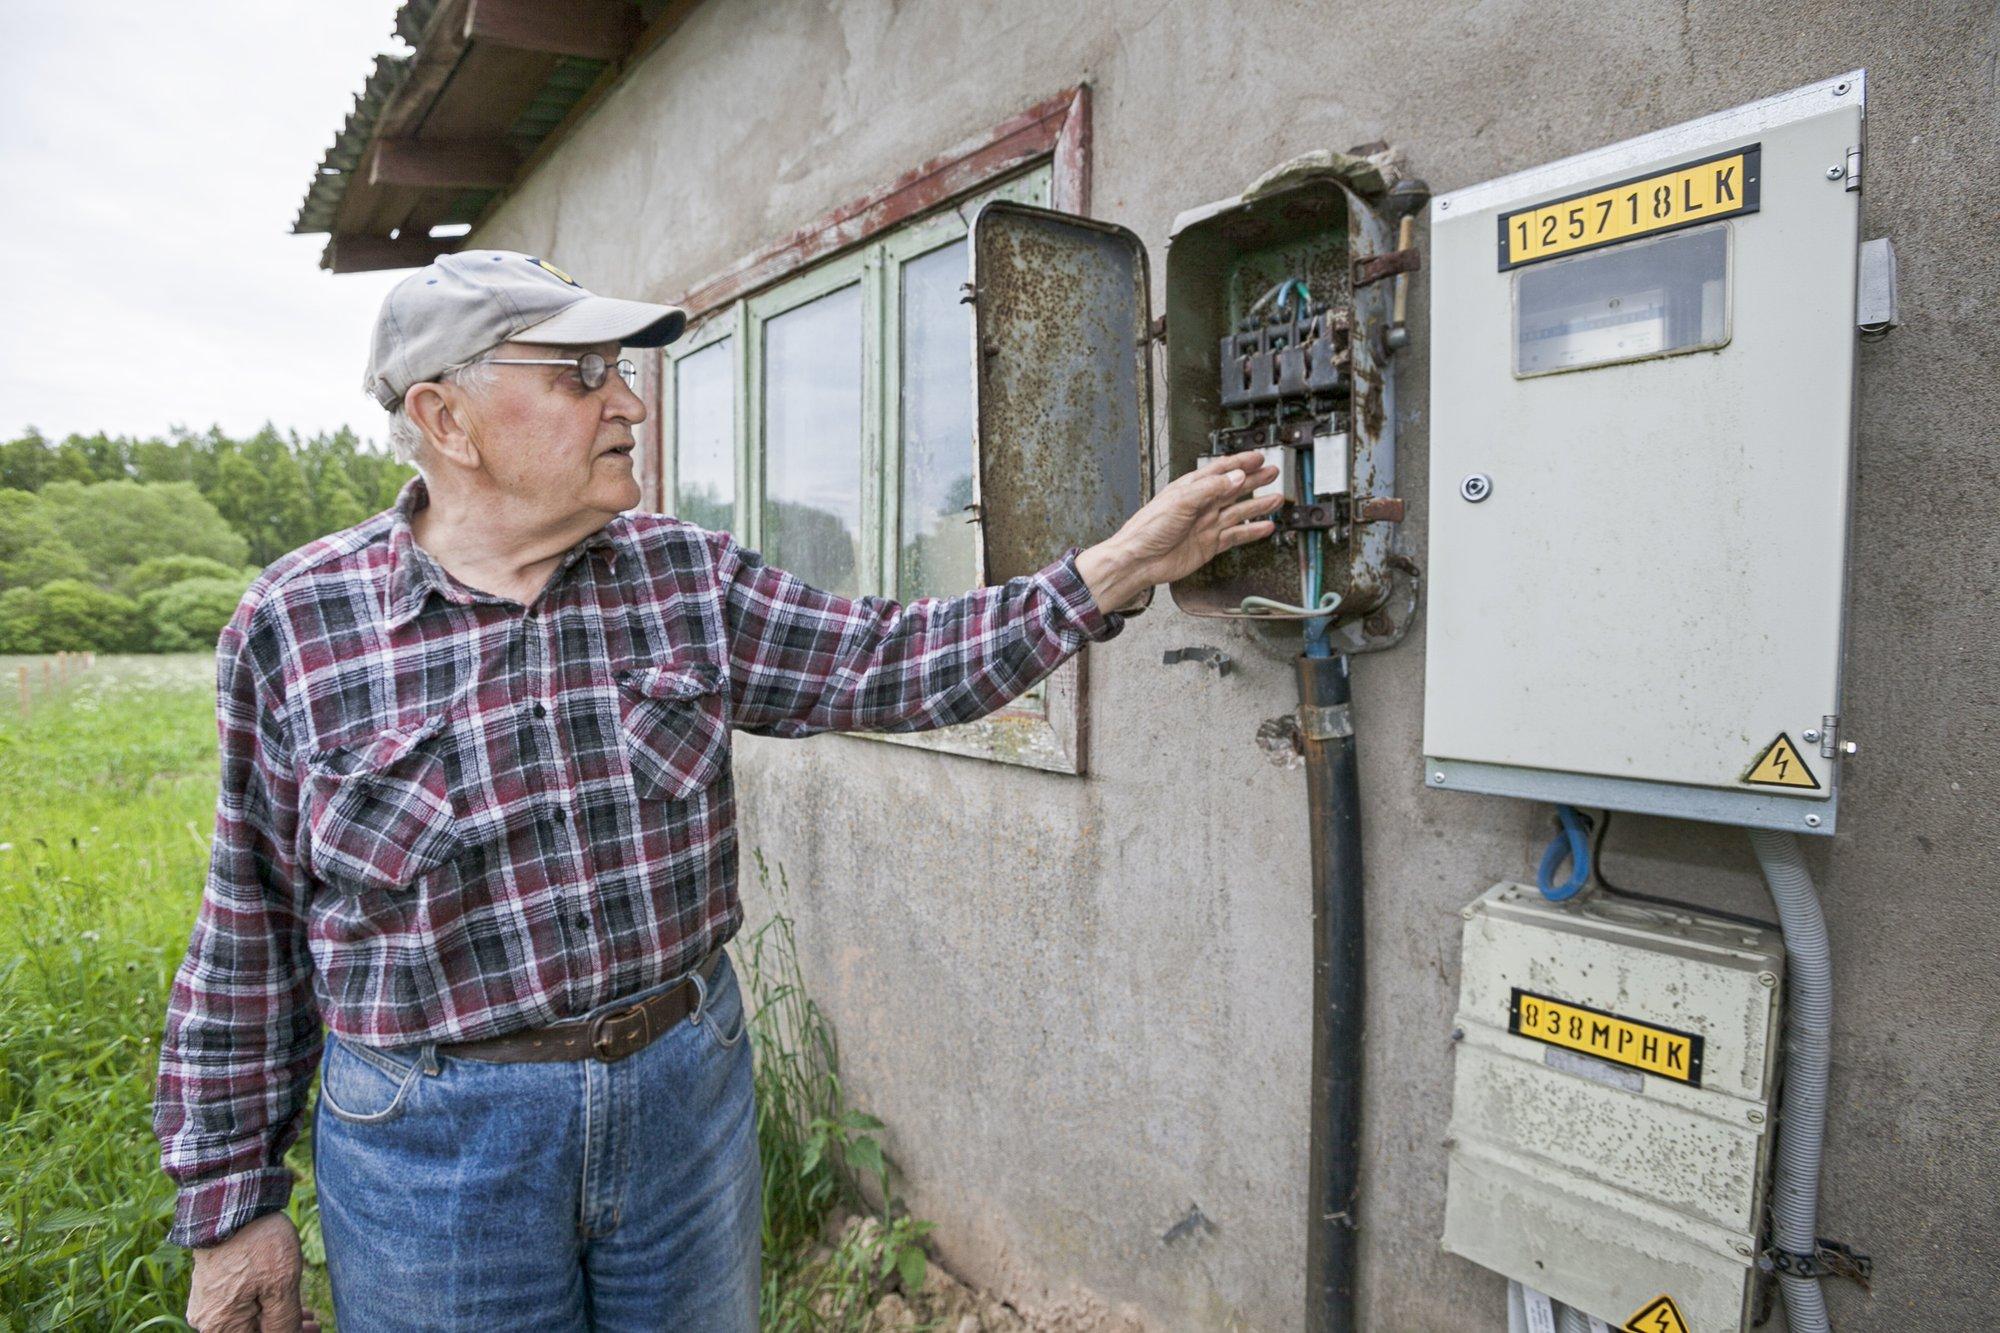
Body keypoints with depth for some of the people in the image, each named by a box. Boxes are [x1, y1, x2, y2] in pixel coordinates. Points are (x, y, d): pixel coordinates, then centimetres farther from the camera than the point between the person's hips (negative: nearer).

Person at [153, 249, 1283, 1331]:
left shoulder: (691, 577, -2)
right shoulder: (297, 624, -9)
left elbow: (891, 662, -4)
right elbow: (254, 933, -2)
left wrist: (1119, 567, -11)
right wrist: (234, 1202, 2)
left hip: (691, 1085, 3)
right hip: (433, 1133, -2)